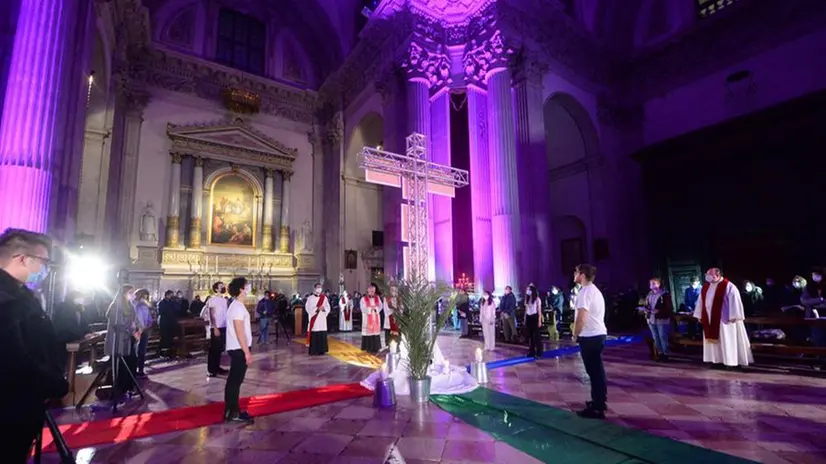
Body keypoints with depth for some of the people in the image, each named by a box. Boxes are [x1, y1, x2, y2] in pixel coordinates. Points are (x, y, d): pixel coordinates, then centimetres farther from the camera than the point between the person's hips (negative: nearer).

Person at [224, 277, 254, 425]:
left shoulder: (236, 304, 13)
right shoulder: (238, 306, -19)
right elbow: (239, 332, -23)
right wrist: (247, 352, -20)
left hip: (237, 348, 10)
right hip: (239, 349, -10)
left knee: (234, 380, 16)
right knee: (235, 381, -2)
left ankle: (231, 410, 26)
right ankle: (233, 413, 6)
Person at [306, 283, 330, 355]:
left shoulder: (324, 298, 9)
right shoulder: (310, 298, 0)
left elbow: (328, 308, 6)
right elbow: (308, 309, -7)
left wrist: (324, 308, -15)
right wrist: (317, 309, -19)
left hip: (322, 319, 3)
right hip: (314, 319, -3)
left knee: (322, 335, 2)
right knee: (314, 335, -5)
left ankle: (321, 350, 11)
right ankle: (313, 351, 2)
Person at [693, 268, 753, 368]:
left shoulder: (728, 286, -10)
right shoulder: (705, 286, 9)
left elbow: (734, 301, -14)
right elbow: (701, 301, 14)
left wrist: (733, 317, -18)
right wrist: (700, 316, 15)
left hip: (724, 319, -7)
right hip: (710, 319, 7)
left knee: (727, 340, 0)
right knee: (712, 339, 11)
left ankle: (730, 361, 8)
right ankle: (716, 360, 19)